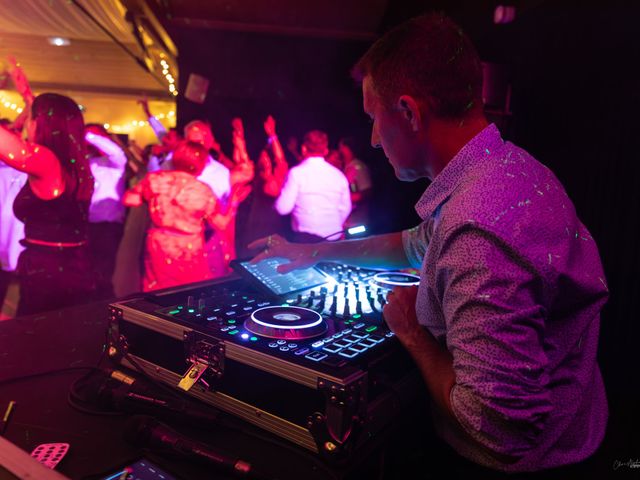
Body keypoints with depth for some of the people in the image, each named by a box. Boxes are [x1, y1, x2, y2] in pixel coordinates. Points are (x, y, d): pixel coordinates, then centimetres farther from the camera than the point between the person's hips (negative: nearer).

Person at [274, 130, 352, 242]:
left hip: (306, 237, -4)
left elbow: (283, 208, -9)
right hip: (334, 236, 5)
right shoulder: (338, 174, 6)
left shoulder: (296, 172, -8)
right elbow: (345, 209, 10)